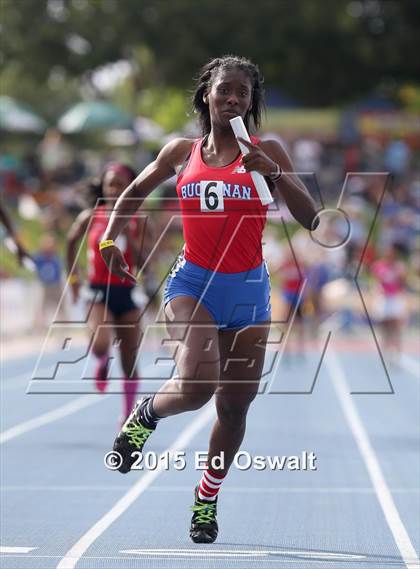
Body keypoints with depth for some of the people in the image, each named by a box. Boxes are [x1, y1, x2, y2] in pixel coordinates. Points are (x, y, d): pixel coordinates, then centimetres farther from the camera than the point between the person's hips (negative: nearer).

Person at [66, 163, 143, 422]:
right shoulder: (91, 217, -1)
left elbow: (142, 261, -10)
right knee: (100, 345, -28)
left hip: (127, 294, 1)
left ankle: (128, 416, 21)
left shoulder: (137, 222, -2)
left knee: (130, 364, 6)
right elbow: (72, 240, 18)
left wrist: (128, 235, -22)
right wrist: (73, 275, 19)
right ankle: (103, 363, 10)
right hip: (100, 293, -1)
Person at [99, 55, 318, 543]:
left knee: (234, 406, 8)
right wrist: (110, 237, 7)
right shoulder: (182, 153, 5)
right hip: (192, 282, -1)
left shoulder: (267, 153, 2)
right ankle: (146, 414, 8)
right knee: (196, 385, -26)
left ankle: (207, 498, 31)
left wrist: (274, 173, -20)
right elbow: (135, 192, 21)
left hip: (248, 290, 1)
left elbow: (309, 218, -6)